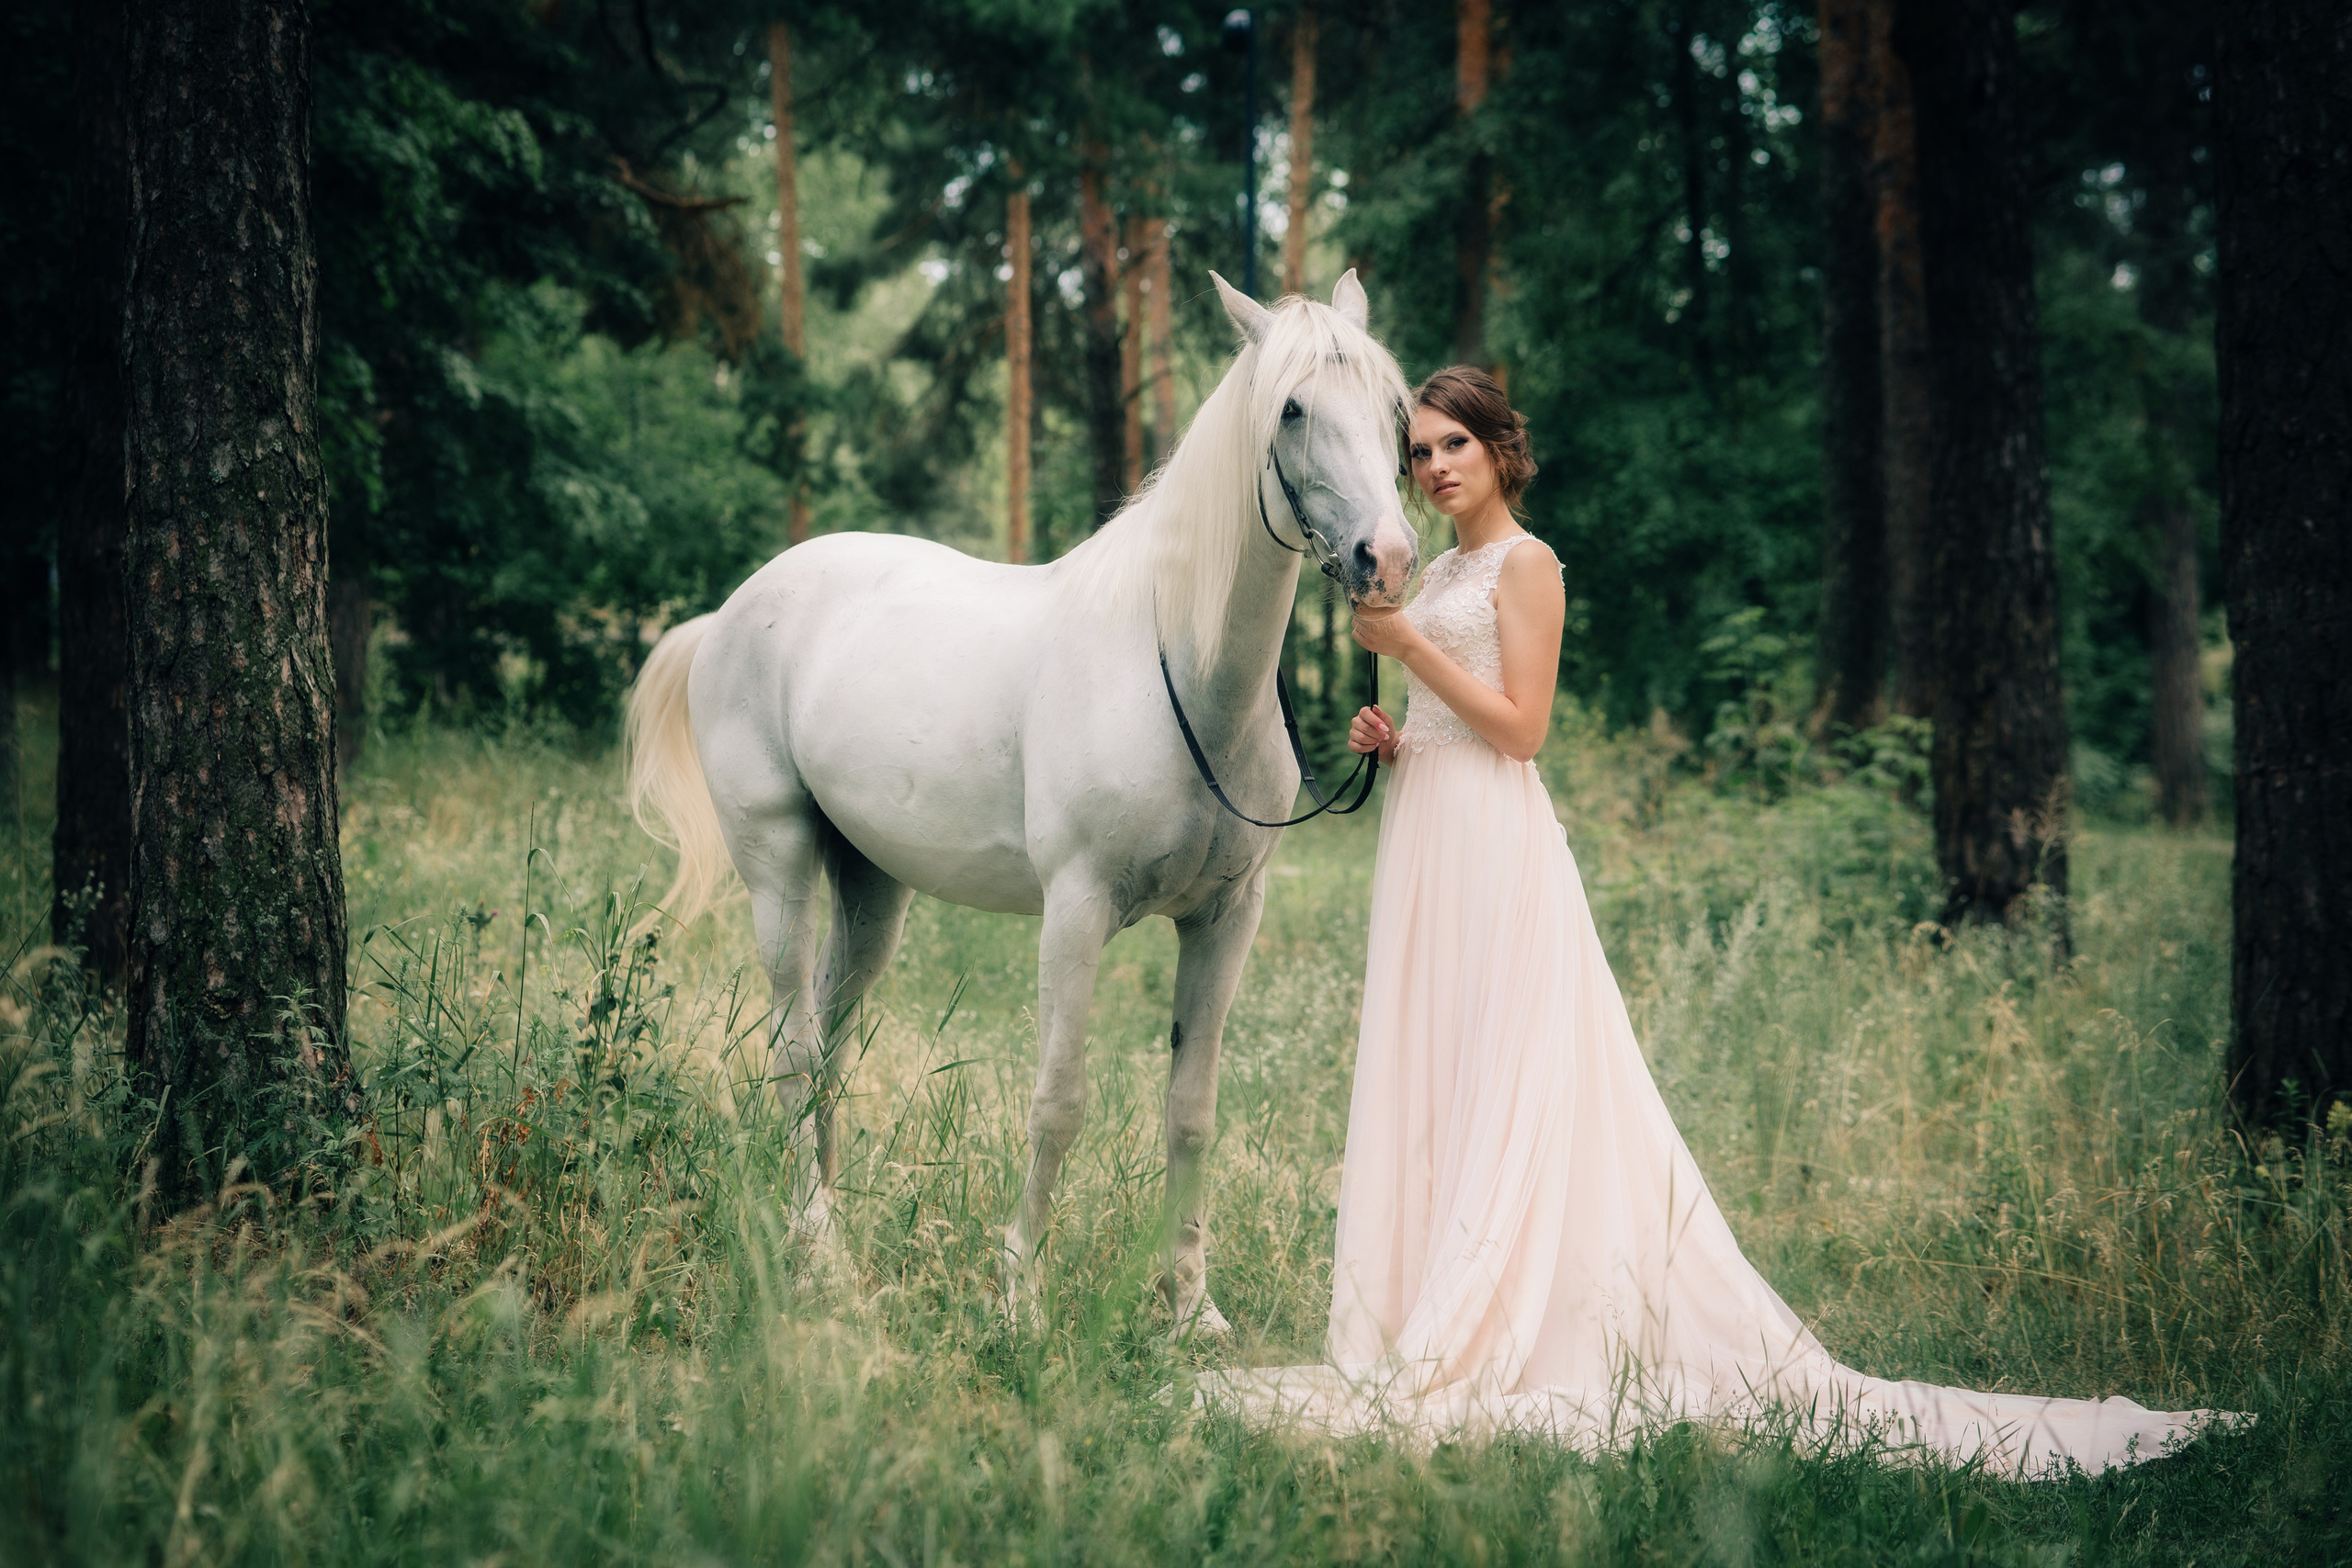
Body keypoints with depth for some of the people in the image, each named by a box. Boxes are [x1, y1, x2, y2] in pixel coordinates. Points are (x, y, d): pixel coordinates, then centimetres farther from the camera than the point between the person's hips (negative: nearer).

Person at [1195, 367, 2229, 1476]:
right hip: (1425, 840, 9)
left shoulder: (1523, 564, -7)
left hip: (1496, 844, -9)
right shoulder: (1437, 573, 18)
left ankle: (1474, 1351, -7)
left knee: (1502, 1092, -7)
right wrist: (1386, 739, 6)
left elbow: (1518, 725, -15)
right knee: (1426, 1084, 6)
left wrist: (1410, 645, -15)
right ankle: (1433, 1335, 9)